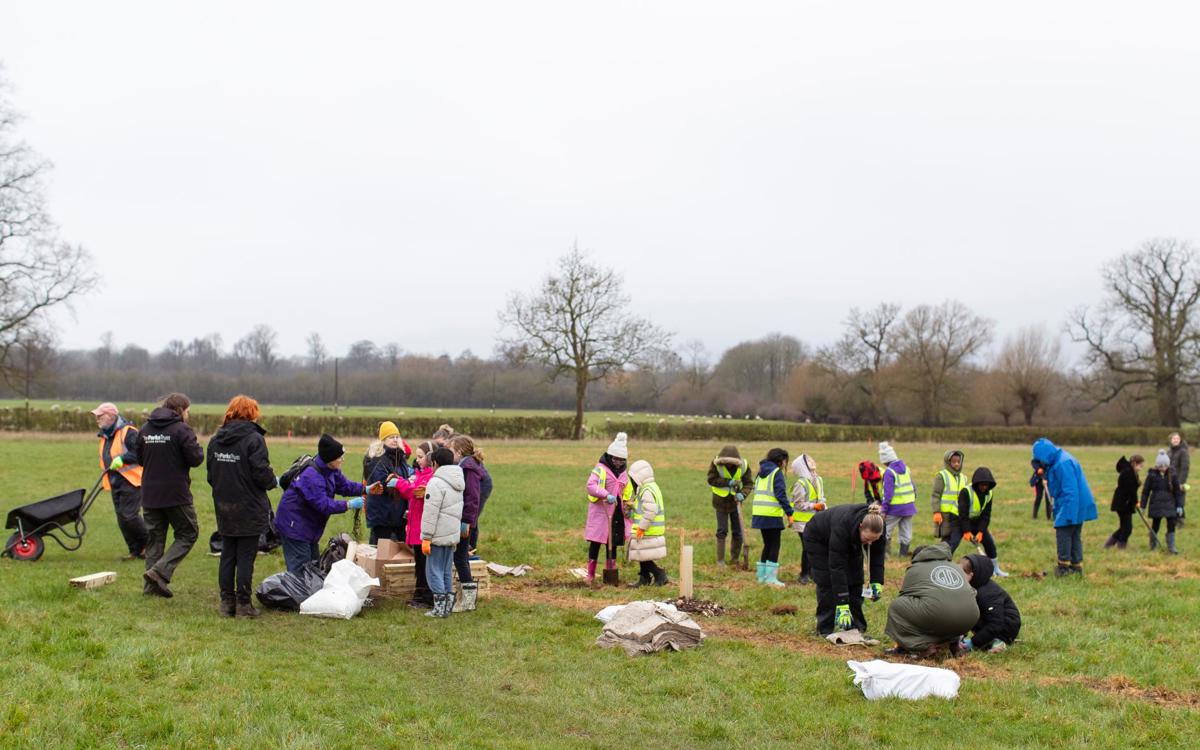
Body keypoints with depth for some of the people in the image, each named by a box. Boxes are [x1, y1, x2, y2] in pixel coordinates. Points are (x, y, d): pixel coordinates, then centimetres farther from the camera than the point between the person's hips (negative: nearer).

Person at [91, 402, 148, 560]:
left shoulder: (128, 432, -14)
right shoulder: (105, 435, 15)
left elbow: (140, 453, -21)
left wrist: (122, 459, -27)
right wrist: (106, 475, 19)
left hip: (131, 481, -9)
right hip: (114, 483, 9)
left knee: (129, 515, -13)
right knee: (122, 519, 7)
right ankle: (136, 551, 14)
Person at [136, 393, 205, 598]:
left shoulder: (145, 429, 8)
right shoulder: (181, 430, -12)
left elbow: (140, 458, 15)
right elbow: (195, 458, -13)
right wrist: (198, 448, 7)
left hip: (150, 495, 6)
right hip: (176, 494, -6)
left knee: (154, 537, 13)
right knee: (188, 533, 7)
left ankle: (152, 585, 10)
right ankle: (161, 571, -9)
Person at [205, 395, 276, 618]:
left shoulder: (215, 440, 6)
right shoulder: (254, 439, -13)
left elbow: (211, 476, 9)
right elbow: (262, 474, -17)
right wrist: (274, 482, 3)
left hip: (224, 510, 6)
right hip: (249, 510, -6)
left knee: (227, 556, 12)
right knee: (246, 558, 1)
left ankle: (227, 602, 16)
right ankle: (243, 604, 4)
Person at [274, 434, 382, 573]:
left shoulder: (330, 470, 1)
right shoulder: (311, 476, -30)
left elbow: (344, 485, 10)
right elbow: (323, 504, -30)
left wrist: (366, 490, -4)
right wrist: (349, 505, -26)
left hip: (308, 527, 10)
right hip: (294, 526, -10)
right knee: (299, 569, -10)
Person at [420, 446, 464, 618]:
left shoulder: (436, 483, -15)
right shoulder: (457, 483, 15)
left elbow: (430, 513, -17)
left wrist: (426, 538, -15)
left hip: (438, 535, -9)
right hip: (453, 534, 9)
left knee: (434, 570, -2)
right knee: (447, 571, 14)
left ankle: (440, 608, -3)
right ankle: (447, 606, 17)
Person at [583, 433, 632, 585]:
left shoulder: (624, 473, 15)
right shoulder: (600, 469, -9)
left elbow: (627, 493, 26)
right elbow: (591, 485, -24)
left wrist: (628, 506, 10)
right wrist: (607, 495, -35)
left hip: (617, 514, 6)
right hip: (600, 511, -6)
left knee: (613, 543, 10)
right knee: (596, 542, -1)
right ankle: (591, 575, 6)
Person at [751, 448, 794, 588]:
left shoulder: (761, 473, 17)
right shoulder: (776, 472, -8)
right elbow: (781, 494, -15)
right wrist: (789, 513, -14)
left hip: (759, 513, 8)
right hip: (772, 514, -8)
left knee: (767, 544, 16)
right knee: (775, 545, -1)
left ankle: (762, 575, 19)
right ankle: (771, 577, -5)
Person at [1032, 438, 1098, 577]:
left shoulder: (1063, 463, -22)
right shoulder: (1058, 461, 11)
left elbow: (1070, 491, -24)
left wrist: (1068, 513, -25)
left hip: (1072, 505, -10)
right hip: (1078, 506, 10)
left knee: (1063, 533, -5)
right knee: (1075, 536, 13)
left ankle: (1064, 566, 1)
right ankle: (1076, 567, 17)